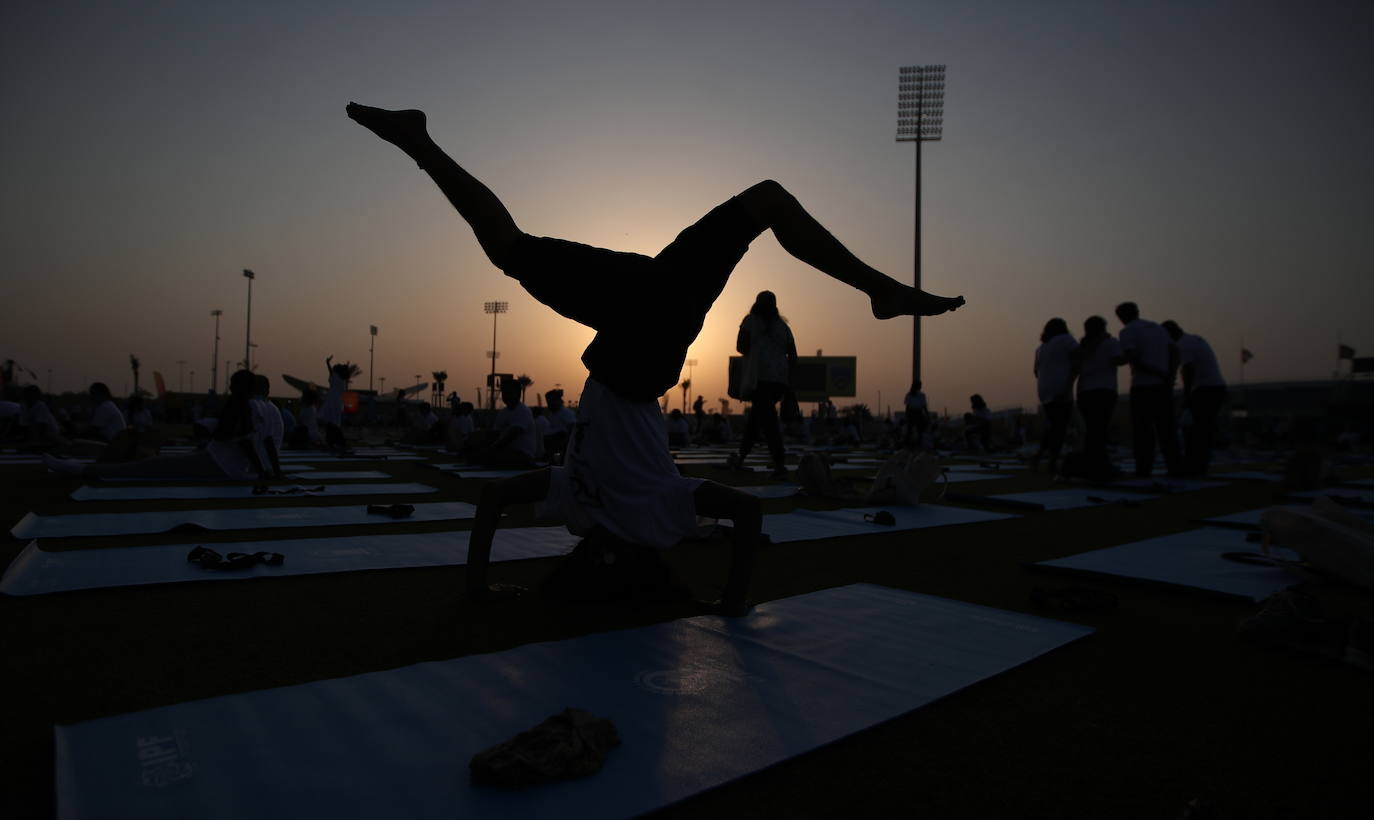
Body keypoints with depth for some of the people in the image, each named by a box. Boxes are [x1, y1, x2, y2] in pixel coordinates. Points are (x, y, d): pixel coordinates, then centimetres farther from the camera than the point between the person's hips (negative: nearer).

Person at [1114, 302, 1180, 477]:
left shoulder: (1126, 332, -2)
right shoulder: (1157, 328, 18)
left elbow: (1131, 357, -20)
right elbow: (1175, 353, 8)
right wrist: (1170, 376, 0)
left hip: (1142, 385, -5)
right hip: (1163, 386, 5)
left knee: (1143, 429, -1)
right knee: (1165, 427, 10)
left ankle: (1144, 468, -4)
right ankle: (1174, 466, 6)